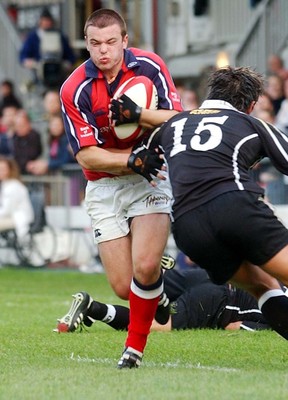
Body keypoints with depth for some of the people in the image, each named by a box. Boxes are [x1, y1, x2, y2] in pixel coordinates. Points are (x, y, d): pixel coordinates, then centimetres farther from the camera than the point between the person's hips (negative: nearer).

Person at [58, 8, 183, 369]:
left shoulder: (149, 66, -9)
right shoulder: (74, 89, -12)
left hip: (151, 180, -1)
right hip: (104, 187, 1)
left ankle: (135, 348, -1)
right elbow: (85, 155, -12)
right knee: (124, 288, -5)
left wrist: (138, 114, -27)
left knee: (145, 268, -21)